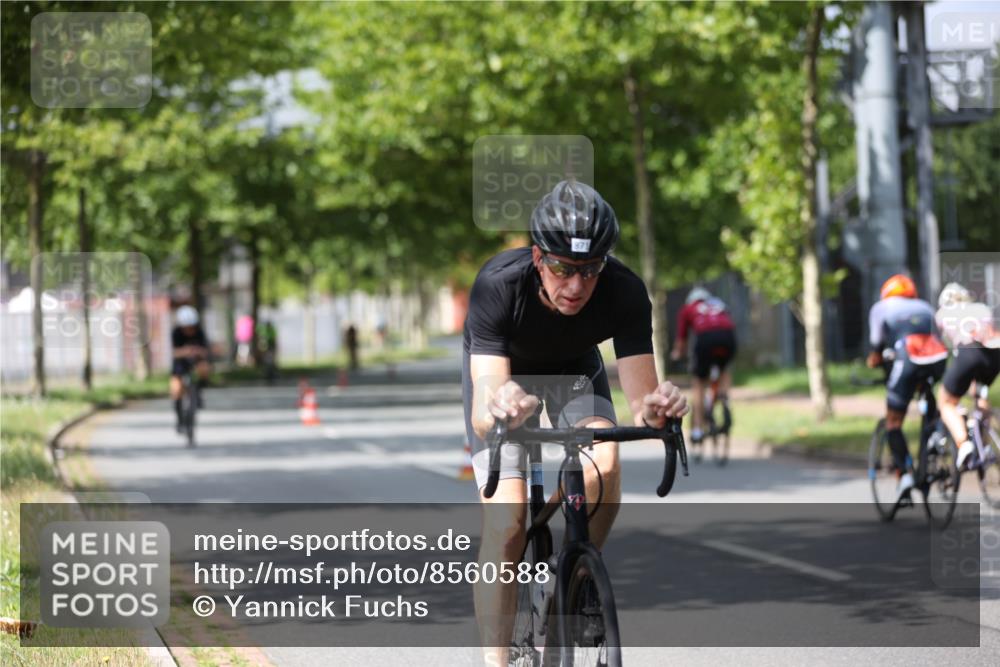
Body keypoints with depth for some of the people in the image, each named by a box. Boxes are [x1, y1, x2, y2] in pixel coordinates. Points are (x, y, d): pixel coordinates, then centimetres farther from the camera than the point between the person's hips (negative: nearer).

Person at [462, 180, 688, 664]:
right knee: (506, 522, -18)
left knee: (604, 466, -28)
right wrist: (498, 410, -70)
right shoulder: (498, 285, -39)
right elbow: (482, 415, -47)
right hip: (501, 368, -2)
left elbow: (641, 400, -35)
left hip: (574, 368, 2)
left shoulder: (624, 292, -33)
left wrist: (655, 408, -59)